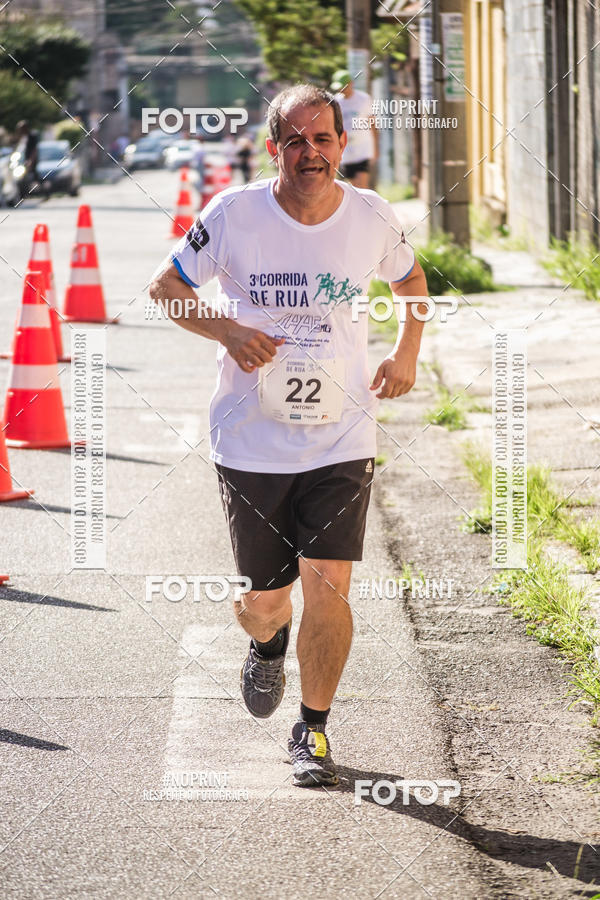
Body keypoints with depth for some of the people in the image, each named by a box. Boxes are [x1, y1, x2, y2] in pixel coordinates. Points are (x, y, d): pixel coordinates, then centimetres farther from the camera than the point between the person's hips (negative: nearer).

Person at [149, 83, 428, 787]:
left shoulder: (372, 219, -3)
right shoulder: (234, 215, -10)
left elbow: (410, 278, 19)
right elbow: (165, 286, 2)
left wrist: (407, 351, 4)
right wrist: (227, 331, -14)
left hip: (341, 441, 0)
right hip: (251, 441, 0)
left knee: (326, 586, -11)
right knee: (262, 598, 7)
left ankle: (313, 730, 10)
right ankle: (268, 643, 46)